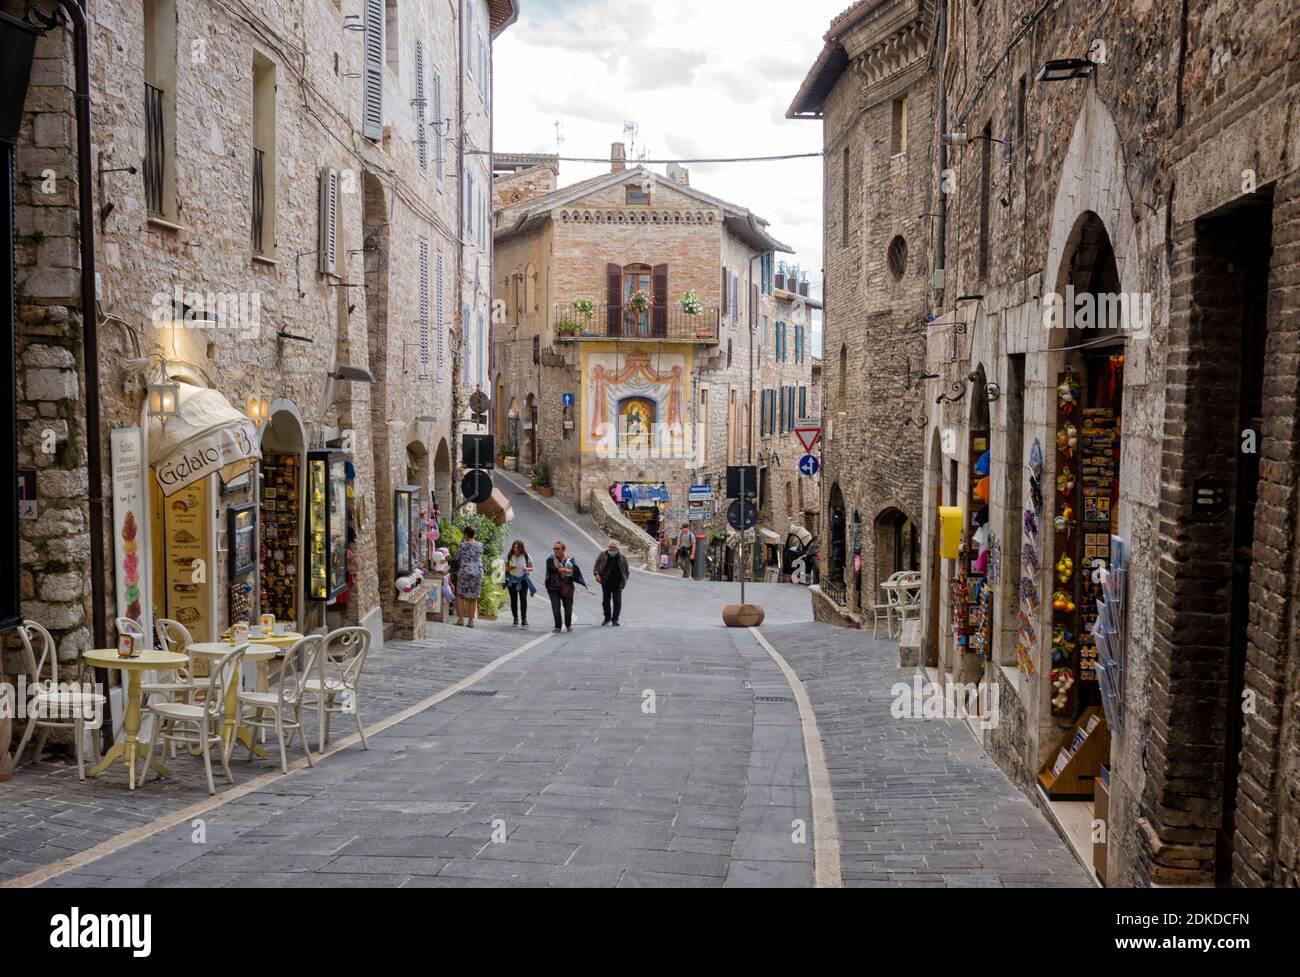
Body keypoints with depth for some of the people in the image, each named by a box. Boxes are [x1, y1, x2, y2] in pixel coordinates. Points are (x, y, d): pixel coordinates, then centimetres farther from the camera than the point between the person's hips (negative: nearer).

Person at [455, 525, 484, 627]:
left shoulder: (463, 545, -10)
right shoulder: (480, 545, 1)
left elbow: (457, 556, 5)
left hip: (465, 572, -4)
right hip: (478, 572, 4)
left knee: (460, 595, 7)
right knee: (473, 597, 9)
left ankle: (461, 619, -1)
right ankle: (471, 620, 6)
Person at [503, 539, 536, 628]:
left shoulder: (526, 556, -4)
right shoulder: (508, 556, -2)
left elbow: (531, 568, 3)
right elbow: (505, 568, 4)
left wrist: (527, 569, -20)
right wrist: (510, 568, -18)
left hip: (523, 581, -2)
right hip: (511, 581, 2)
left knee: (523, 599, -12)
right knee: (513, 600, 5)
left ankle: (524, 619, -8)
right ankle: (515, 619, 16)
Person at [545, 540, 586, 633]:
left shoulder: (569, 559, 2)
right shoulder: (550, 559, -2)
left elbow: (576, 569, -11)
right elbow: (552, 568, -20)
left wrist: (563, 569, -22)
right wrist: (567, 570, -20)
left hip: (567, 587, 1)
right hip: (553, 587, -1)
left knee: (568, 607, 8)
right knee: (556, 607, -6)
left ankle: (568, 624, 31)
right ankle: (558, 627, 9)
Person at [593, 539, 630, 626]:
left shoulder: (622, 557, -8)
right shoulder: (603, 554, -3)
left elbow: (626, 571, 1)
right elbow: (597, 564, 8)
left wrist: (624, 581, -2)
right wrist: (597, 574, -6)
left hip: (617, 583, -2)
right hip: (605, 582, 2)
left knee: (617, 601, -1)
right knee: (605, 600, 11)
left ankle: (615, 619, 9)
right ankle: (607, 618, 25)